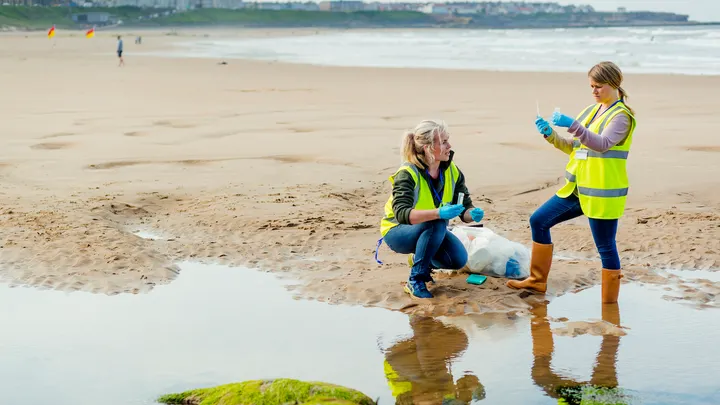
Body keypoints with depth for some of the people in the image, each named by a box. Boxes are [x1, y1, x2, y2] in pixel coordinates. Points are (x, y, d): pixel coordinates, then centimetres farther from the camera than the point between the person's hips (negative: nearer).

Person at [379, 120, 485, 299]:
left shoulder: (452, 171, -8)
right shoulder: (408, 173, -26)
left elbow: (465, 207, -6)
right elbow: (401, 214, -40)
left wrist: (473, 214, -32)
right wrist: (439, 213, -52)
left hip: (430, 230, 6)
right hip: (398, 232, -6)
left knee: (458, 259, -19)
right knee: (437, 223, -35)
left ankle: (420, 260, 12)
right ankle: (415, 281, -21)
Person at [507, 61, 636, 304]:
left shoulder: (621, 116, -11)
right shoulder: (592, 111, 13)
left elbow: (602, 144, -30)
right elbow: (573, 147, 16)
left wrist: (572, 125, -40)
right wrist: (550, 134, -1)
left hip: (602, 195, -8)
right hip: (577, 189, 9)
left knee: (605, 247, -2)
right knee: (539, 221, 10)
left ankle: (609, 302, 11)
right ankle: (538, 281, 21)